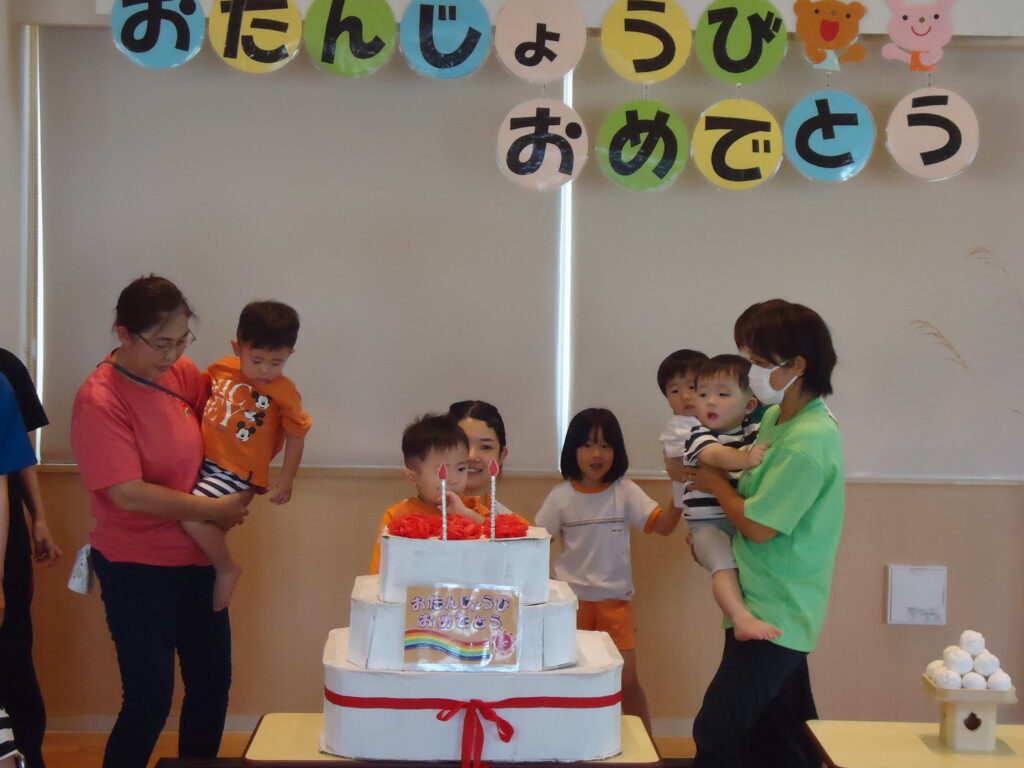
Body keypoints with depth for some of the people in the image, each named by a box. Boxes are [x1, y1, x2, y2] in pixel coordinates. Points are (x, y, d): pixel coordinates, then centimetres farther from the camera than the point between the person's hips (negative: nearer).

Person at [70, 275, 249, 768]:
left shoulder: (184, 373, -1)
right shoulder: (99, 401, -18)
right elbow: (128, 493, -22)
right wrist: (215, 510, -16)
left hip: (195, 558, 7)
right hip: (137, 570, -6)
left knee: (213, 682, 14)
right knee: (149, 700, -2)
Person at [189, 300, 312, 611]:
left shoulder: (284, 392, -10)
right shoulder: (222, 369, 3)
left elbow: (296, 436, -2)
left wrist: (286, 479, -2)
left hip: (236, 474, -7)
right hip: (202, 461, 7)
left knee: (192, 514, -26)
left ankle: (227, 570, 0)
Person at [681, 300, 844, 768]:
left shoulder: (810, 441, -21)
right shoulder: (774, 418, 7)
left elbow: (759, 525, -21)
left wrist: (713, 481, -5)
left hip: (774, 614, -10)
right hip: (780, 610, 10)